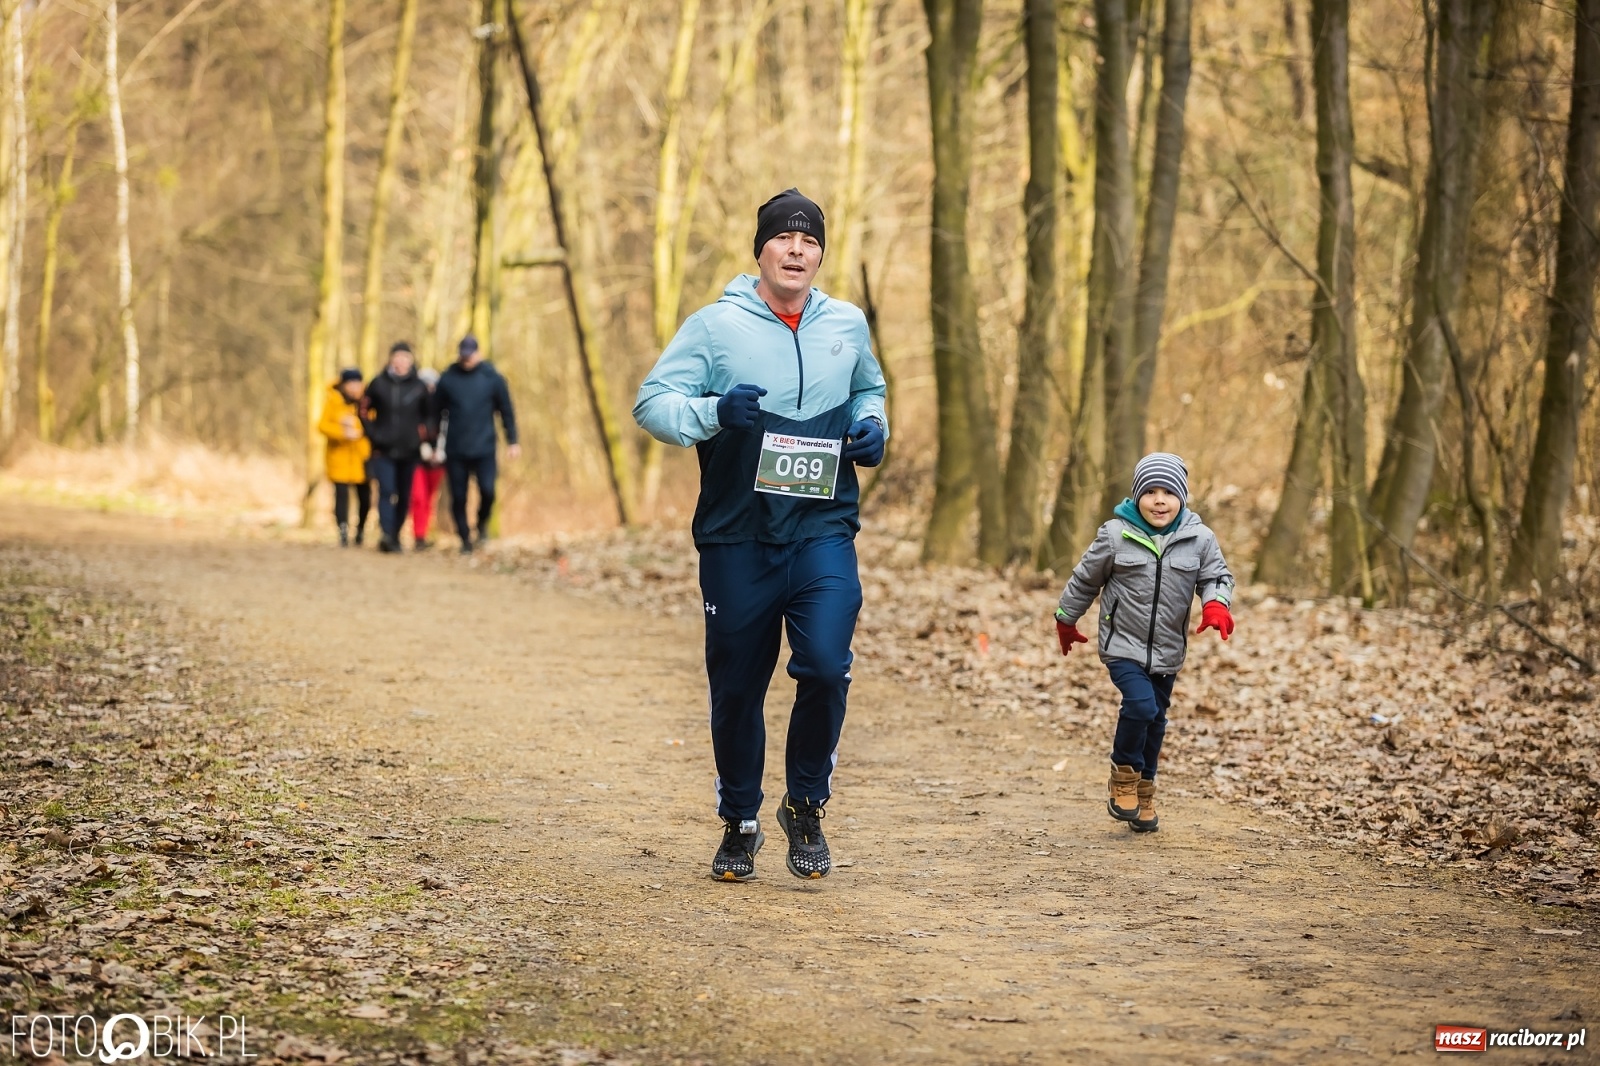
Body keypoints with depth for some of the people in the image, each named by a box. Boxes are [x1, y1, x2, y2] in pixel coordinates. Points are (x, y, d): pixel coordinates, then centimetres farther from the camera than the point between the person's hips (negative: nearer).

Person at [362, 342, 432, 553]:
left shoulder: (419, 387, 4)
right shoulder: (378, 384, 3)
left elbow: (430, 414, 13)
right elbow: (364, 409, 13)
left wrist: (422, 433, 2)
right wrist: (372, 433, 4)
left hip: (409, 450, 2)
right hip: (383, 450, -2)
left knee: (404, 496, 5)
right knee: (386, 491, -16)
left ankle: (395, 535, 17)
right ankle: (386, 535, -26)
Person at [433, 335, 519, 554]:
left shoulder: (492, 378, 1)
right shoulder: (447, 379, 2)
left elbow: (506, 411, 7)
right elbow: (436, 411, 9)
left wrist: (512, 441, 5)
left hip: (484, 449, -1)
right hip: (455, 451, 1)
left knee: (487, 490, -13)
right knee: (458, 497, 3)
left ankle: (482, 523, 15)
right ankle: (465, 539, 17)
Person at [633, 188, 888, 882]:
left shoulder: (848, 326, 9)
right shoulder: (716, 325, -2)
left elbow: (869, 390, 28)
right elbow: (652, 402, -5)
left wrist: (872, 428, 6)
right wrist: (714, 413, -24)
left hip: (824, 535, 1)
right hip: (737, 539, -1)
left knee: (826, 667, -16)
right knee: (736, 688, 6)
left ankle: (806, 805, 7)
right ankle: (739, 824, 27)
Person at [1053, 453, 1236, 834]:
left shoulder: (1199, 538, -4)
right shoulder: (1116, 534, -8)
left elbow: (1217, 576, 2)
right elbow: (1085, 579, 4)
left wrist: (1216, 604, -22)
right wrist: (1066, 620, 15)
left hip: (1168, 651, 3)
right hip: (1124, 645, -3)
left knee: (1155, 721, 13)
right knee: (1140, 705, -23)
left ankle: (1144, 791, 31)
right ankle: (1123, 777, -1)